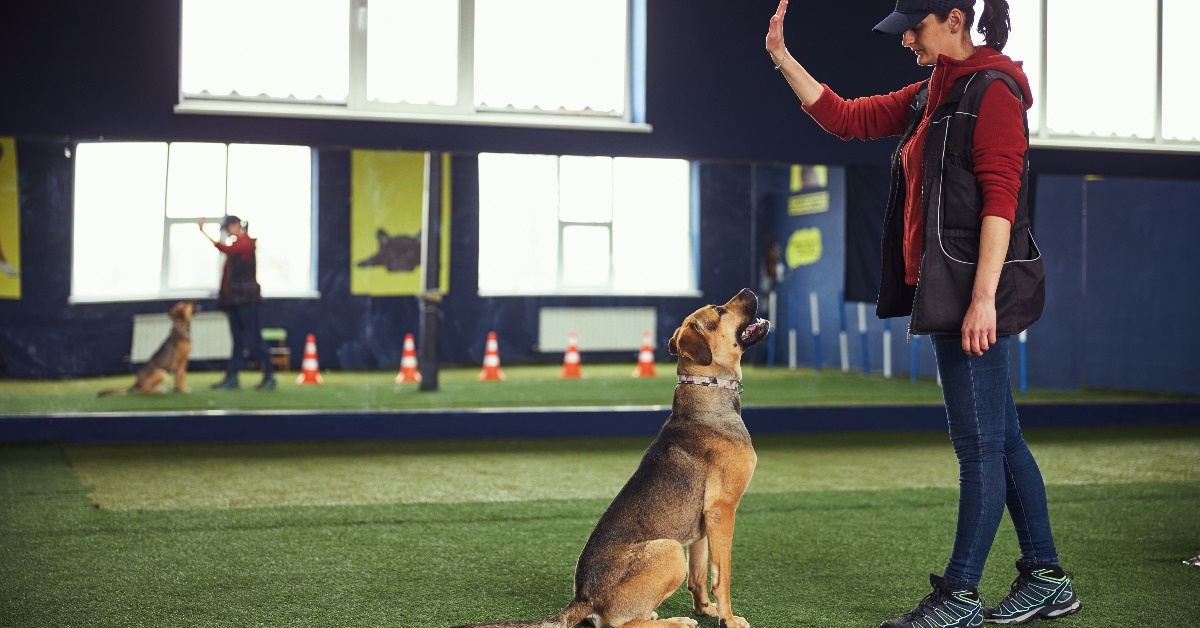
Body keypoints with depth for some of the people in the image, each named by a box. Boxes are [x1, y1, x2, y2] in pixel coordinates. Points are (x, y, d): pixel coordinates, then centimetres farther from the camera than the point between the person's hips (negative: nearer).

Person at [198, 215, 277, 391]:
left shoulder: (245, 243, -9)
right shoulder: (236, 244, 19)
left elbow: (226, 249, -27)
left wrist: (205, 233, -30)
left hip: (246, 297, -9)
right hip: (234, 298, 9)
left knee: (253, 337, -8)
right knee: (238, 338, 8)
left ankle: (269, 375, -5)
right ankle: (232, 378, 8)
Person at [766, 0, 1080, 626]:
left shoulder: (991, 90, -11)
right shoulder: (928, 96, 17)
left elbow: (1000, 198, -18)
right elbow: (844, 117, 21)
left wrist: (982, 298, -23)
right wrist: (782, 59, 13)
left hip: (974, 290, -10)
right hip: (944, 289, 10)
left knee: (980, 445, -3)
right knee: (1000, 440, 13)